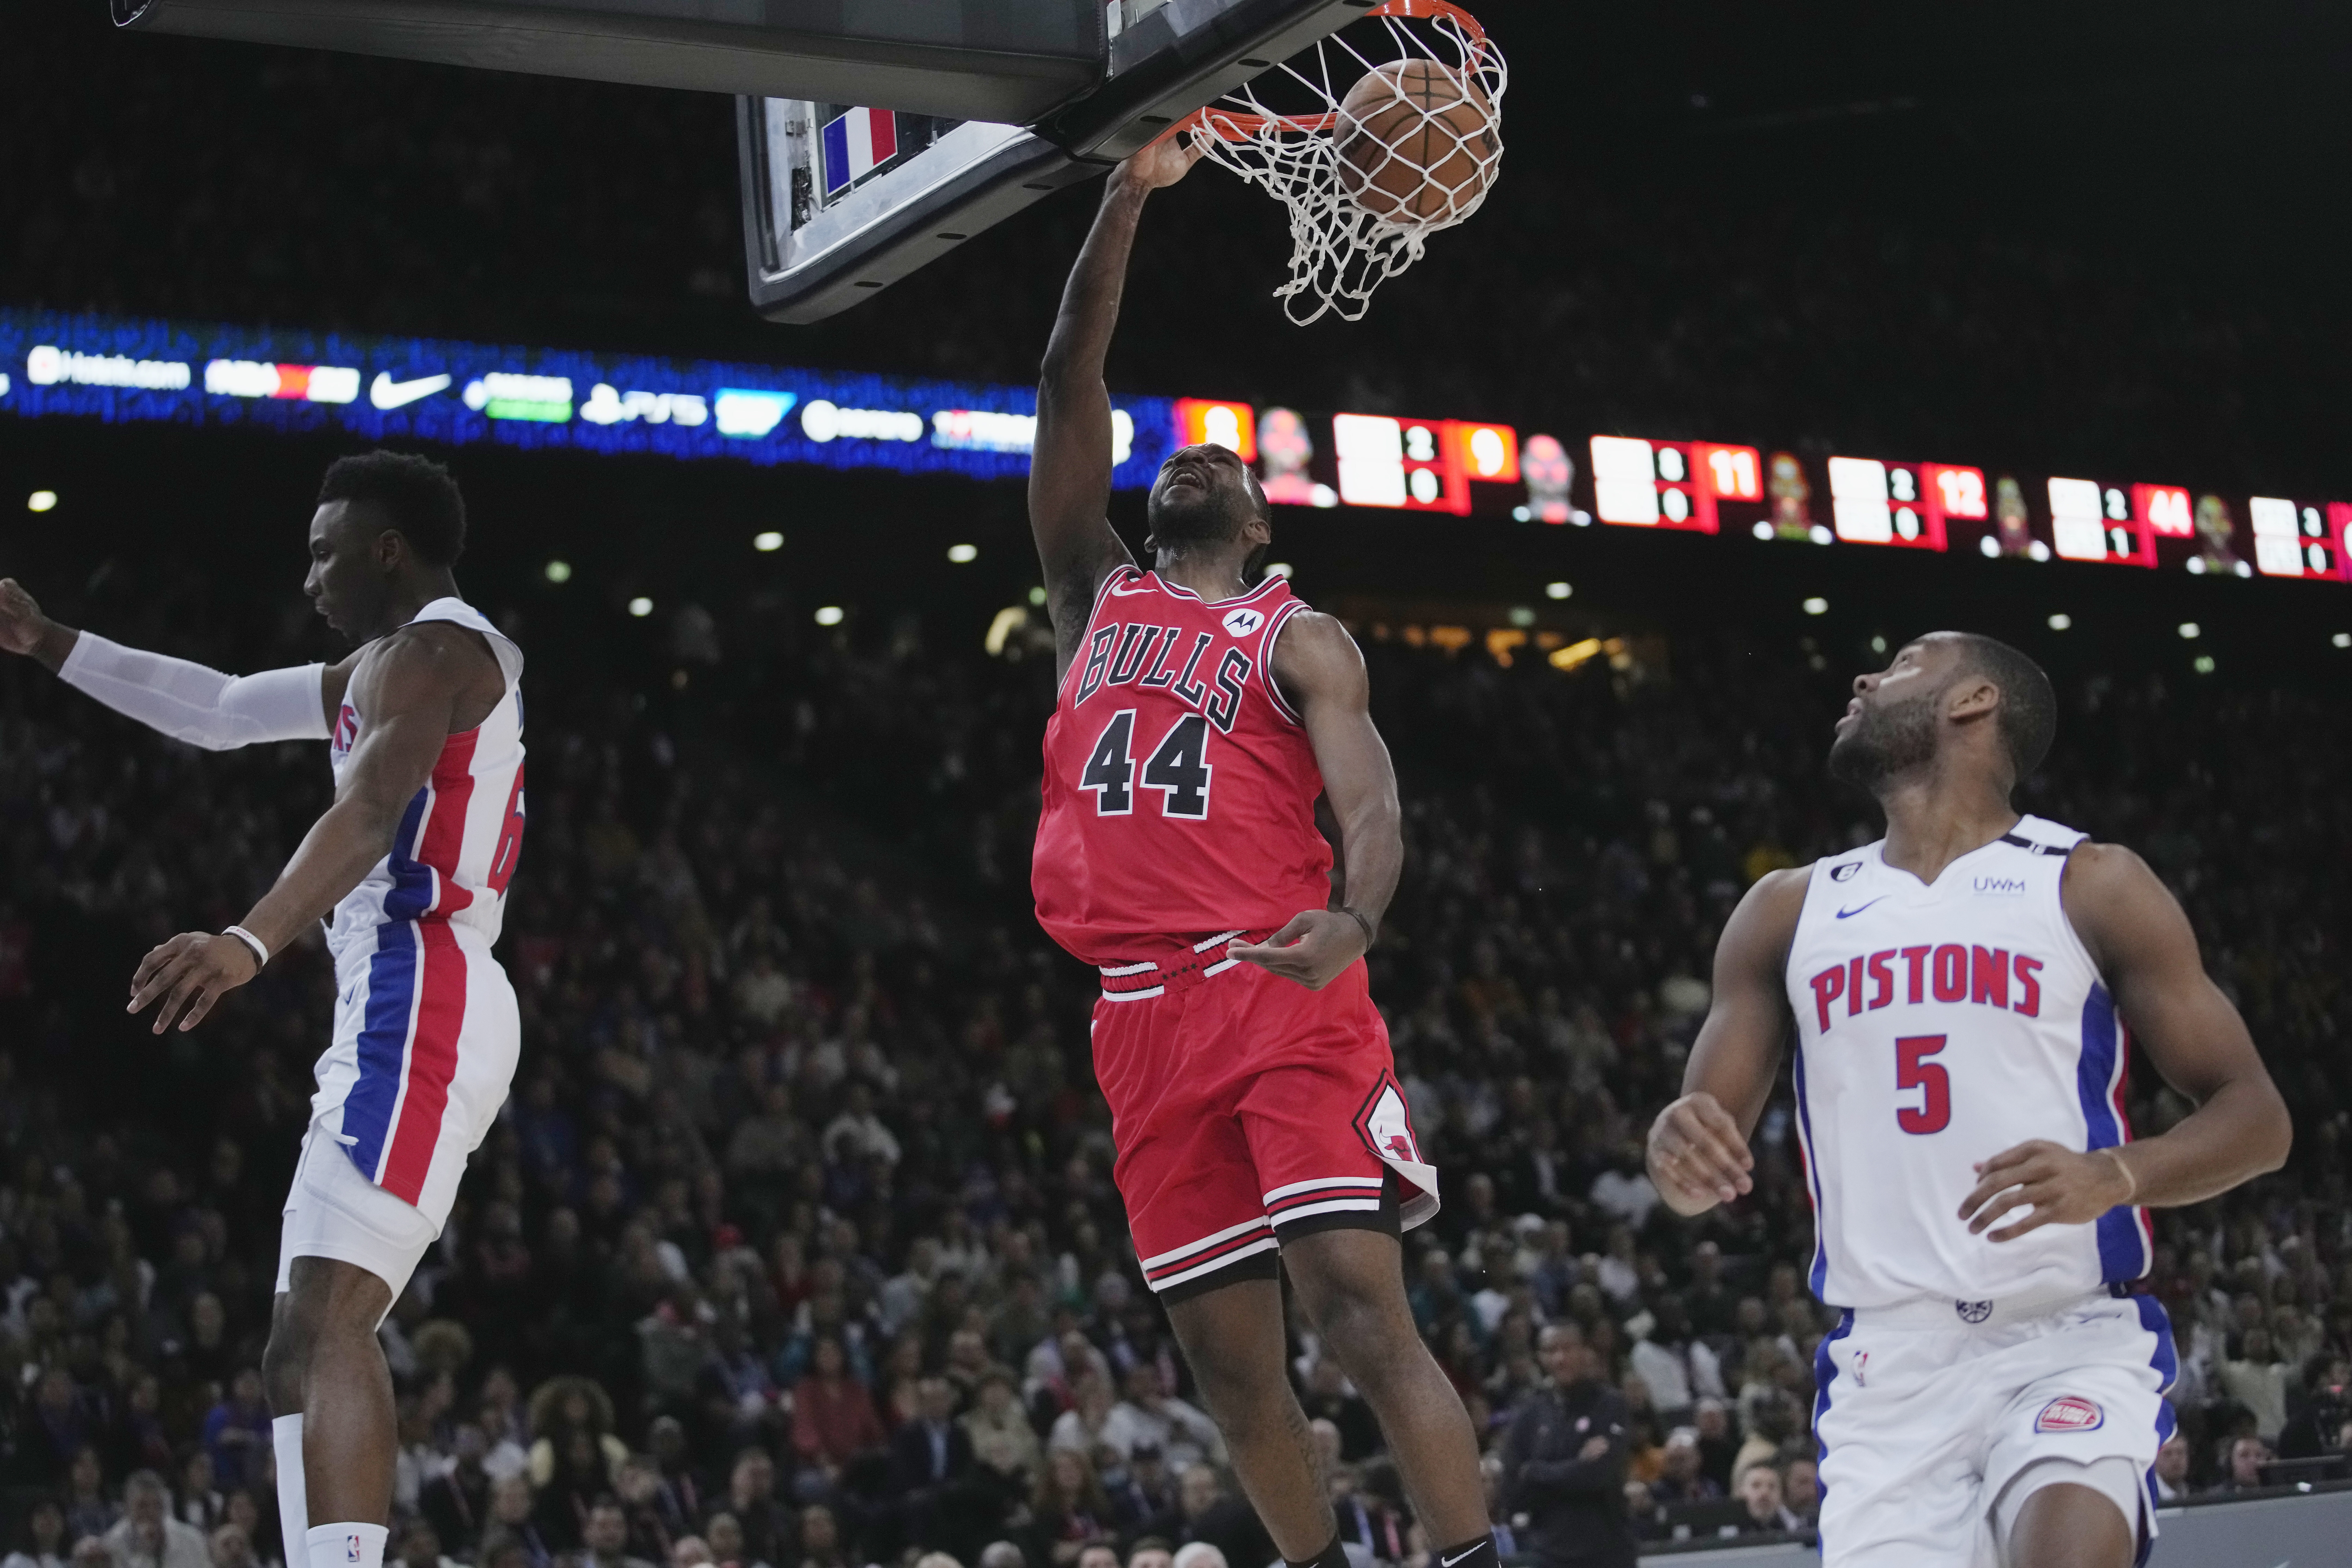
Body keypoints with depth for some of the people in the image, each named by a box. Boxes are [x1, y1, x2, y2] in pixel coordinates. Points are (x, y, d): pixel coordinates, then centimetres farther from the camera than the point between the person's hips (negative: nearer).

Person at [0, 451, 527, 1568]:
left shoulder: (427, 650, -6)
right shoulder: (388, 665, 27)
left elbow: (369, 814, -24)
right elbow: (219, 711, 35)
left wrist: (251, 942, -39)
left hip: (415, 1007, -11)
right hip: (419, 1012, 11)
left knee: (319, 1339, -23)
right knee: (317, 1341, 13)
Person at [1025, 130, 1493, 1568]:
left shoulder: (1297, 637, 9)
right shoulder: (1094, 599, 21)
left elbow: (1370, 808, -7)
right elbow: (1071, 385, 12)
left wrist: (1353, 926, -30)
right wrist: (1129, 197, 5)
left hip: (1287, 993, -4)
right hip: (1145, 1012, 4)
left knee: (1362, 1305, -15)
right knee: (1228, 1352, 5)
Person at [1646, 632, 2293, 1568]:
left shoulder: (2094, 887, 3)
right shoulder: (1788, 911, 14)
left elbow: (2257, 1119, 1)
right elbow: (1702, 1171, 14)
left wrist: (2115, 1175, -19)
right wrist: (1677, 1149, -11)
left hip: (2072, 1340, -4)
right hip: (1887, 1362, 4)